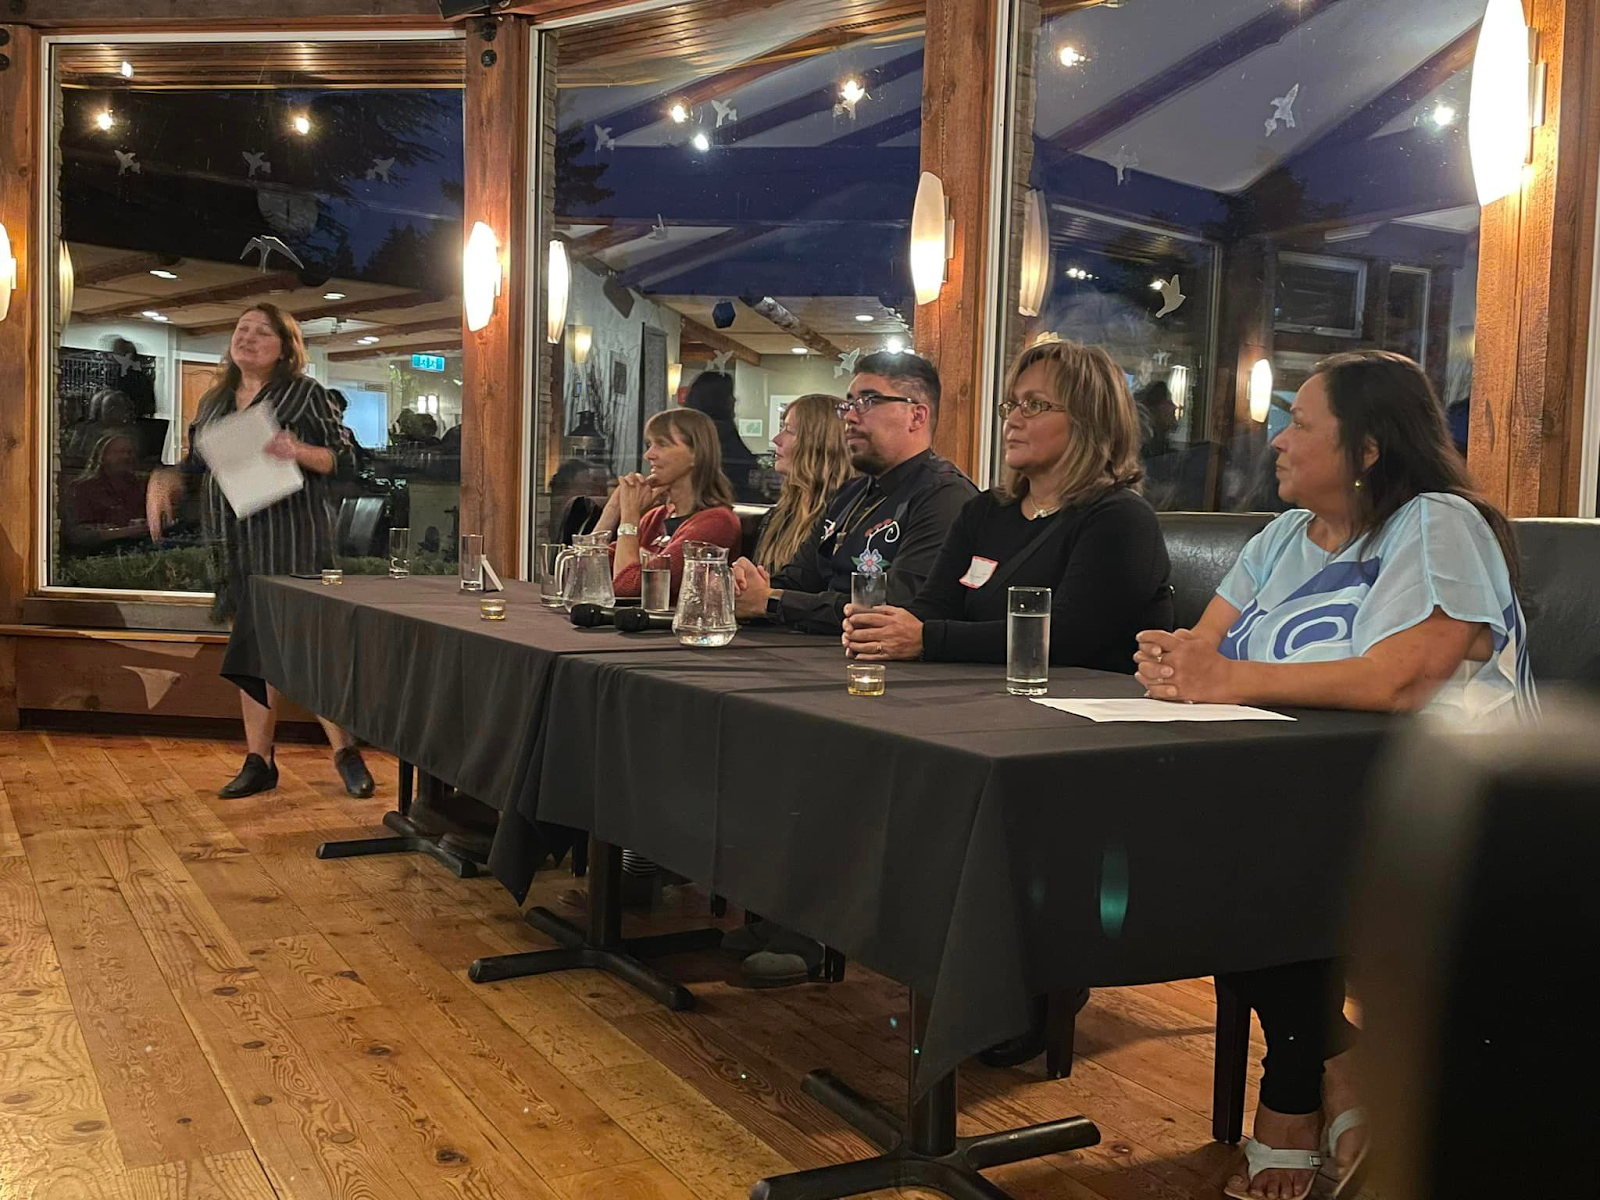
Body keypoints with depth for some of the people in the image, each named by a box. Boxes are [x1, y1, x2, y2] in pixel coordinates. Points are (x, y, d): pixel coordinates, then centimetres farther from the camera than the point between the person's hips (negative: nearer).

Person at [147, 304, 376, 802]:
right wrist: (164, 481, 4)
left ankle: (345, 752, 5)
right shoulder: (214, 401, 17)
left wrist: (299, 452, -20)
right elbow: (196, 462, 23)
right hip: (233, 541, 6)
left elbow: (342, 458, -2)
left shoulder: (305, 392, 1)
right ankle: (258, 762, 16)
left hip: (292, 537, -6)